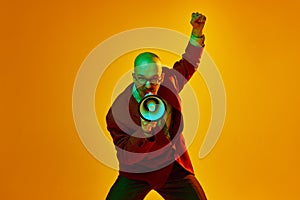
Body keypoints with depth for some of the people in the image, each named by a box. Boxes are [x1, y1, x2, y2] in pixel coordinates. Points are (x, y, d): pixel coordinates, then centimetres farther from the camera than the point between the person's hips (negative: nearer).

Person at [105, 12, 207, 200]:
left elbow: (188, 65, 14)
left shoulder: (169, 81, -9)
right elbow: (126, 158, -19)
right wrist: (143, 134, -38)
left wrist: (197, 33, 4)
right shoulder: (119, 110, -22)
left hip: (175, 167, 4)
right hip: (138, 171, -3)